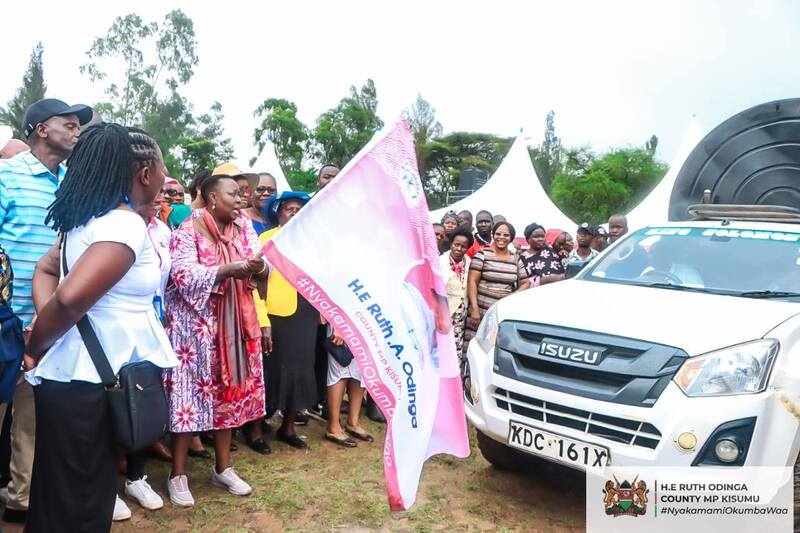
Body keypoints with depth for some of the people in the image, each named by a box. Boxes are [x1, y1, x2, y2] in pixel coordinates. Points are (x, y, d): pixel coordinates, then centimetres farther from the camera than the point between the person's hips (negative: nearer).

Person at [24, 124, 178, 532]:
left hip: (68, 373, 9)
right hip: (87, 381, -9)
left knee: (57, 496, 24)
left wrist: (45, 326, 3)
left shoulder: (88, 218, 9)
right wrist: (35, 348, -11)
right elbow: (70, 298, -29)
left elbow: (46, 270, 18)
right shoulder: (127, 224, -20)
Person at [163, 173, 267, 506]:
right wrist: (226, 271, -30)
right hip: (195, 325, -5)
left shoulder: (244, 226, 6)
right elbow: (184, 277, -19)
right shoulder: (187, 232, -10)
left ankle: (223, 468, 26)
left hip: (234, 324, 6)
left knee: (229, 391, 11)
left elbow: (262, 264, -2)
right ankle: (177, 474, 15)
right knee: (190, 392, 0)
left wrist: (258, 267, -25)